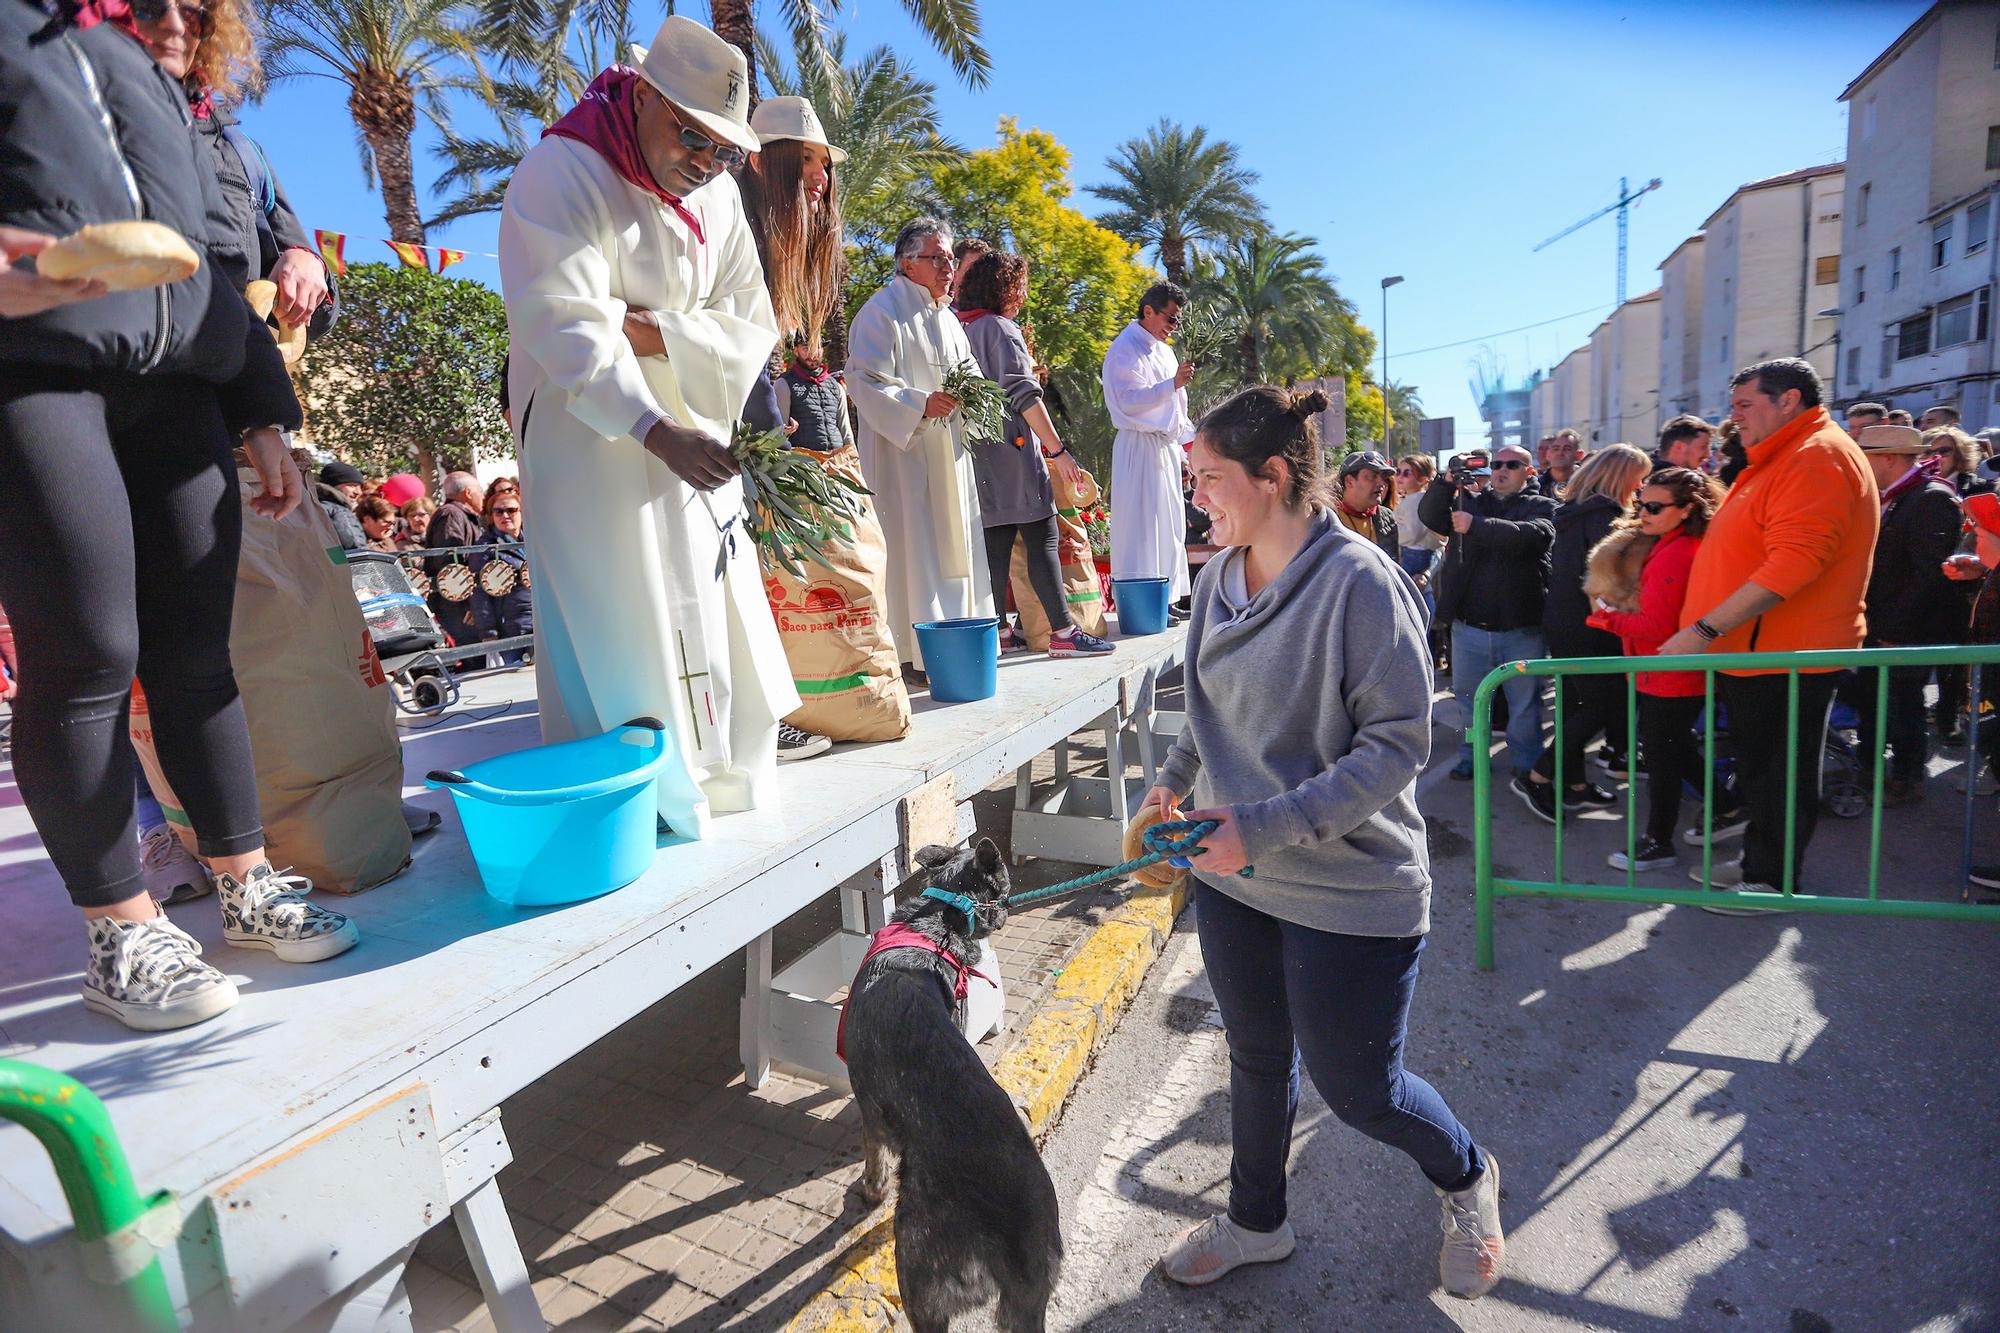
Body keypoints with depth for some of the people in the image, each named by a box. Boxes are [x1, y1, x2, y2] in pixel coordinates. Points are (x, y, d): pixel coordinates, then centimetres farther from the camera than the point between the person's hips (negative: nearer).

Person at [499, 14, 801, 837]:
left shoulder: (716, 193, 11)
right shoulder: (560, 174, -9)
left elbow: (751, 326, 4)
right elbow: (566, 326, -21)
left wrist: (654, 331, -14)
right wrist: (659, 432, -34)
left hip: (698, 442, 7)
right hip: (595, 449, -6)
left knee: (717, 630, 8)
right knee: (622, 636, -8)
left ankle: (715, 790, 22)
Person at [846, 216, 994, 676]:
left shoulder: (948, 318, 21)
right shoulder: (883, 312, -5)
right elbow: (866, 384, -14)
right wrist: (921, 404, -26)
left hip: (950, 453, 9)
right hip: (904, 452, -8)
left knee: (954, 544, 9)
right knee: (913, 547, -10)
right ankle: (916, 651, -5)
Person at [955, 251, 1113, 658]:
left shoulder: (960, 330, 16)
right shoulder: (1000, 329, -9)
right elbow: (1024, 395, -16)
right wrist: (1058, 450, -16)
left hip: (982, 457, 8)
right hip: (1013, 451, -8)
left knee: (996, 541, 8)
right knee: (1043, 540, -8)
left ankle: (1000, 632, 11)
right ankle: (1063, 634, -9)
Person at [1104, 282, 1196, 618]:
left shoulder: (1161, 349, 20)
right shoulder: (1126, 349, -8)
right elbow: (1130, 400, -19)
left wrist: (1180, 452, 22)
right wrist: (1173, 383, -26)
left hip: (1165, 446, 9)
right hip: (1140, 447, -9)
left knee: (1169, 524, 10)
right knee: (1142, 523, -10)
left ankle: (1164, 599, 17)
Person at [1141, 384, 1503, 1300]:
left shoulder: (1359, 580, -20)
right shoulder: (1220, 576, 1)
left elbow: (1397, 745, -20)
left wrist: (1266, 826, -26)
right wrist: (1176, 778, -4)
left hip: (1350, 889, -6)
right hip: (1232, 879, 6)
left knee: (1356, 1086, 11)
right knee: (1257, 1059, 22)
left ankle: (1466, 1178, 45)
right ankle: (1256, 1221, 47)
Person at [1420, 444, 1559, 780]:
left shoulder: (1542, 507, 2)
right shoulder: (1468, 500, 13)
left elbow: (1531, 536, -20)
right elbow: (1430, 515, -3)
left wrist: (1476, 525, -24)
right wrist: (1447, 481, -17)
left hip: (1522, 628, -3)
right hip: (1469, 625, 3)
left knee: (1525, 701, 8)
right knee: (1469, 697, 13)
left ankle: (1526, 764, 22)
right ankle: (1471, 757, 28)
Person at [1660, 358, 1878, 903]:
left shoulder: (1816, 457, -16)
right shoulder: (1782, 460, 18)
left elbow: (1795, 561, -28)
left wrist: (1704, 630, -29)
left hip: (1784, 655, -10)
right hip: (1756, 650, 10)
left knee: (1777, 775, 2)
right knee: (1759, 768, 19)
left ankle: (1771, 881, 15)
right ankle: (1758, 861, 31)